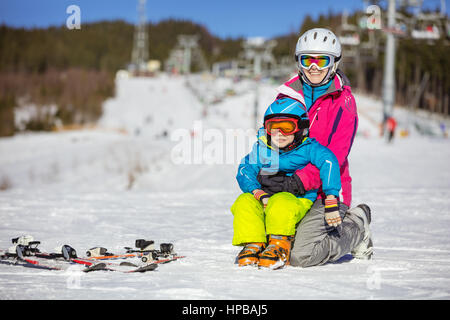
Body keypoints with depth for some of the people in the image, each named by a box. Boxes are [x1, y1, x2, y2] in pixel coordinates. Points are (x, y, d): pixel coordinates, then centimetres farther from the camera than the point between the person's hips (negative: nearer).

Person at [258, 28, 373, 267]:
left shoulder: (343, 101, -6)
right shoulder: (288, 94, 9)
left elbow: (335, 156, -15)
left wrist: (298, 181, -28)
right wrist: (265, 173, -8)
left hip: (326, 191, -6)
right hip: (290, 192, 6)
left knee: (301, 255, -18)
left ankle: (356, 226, 8)